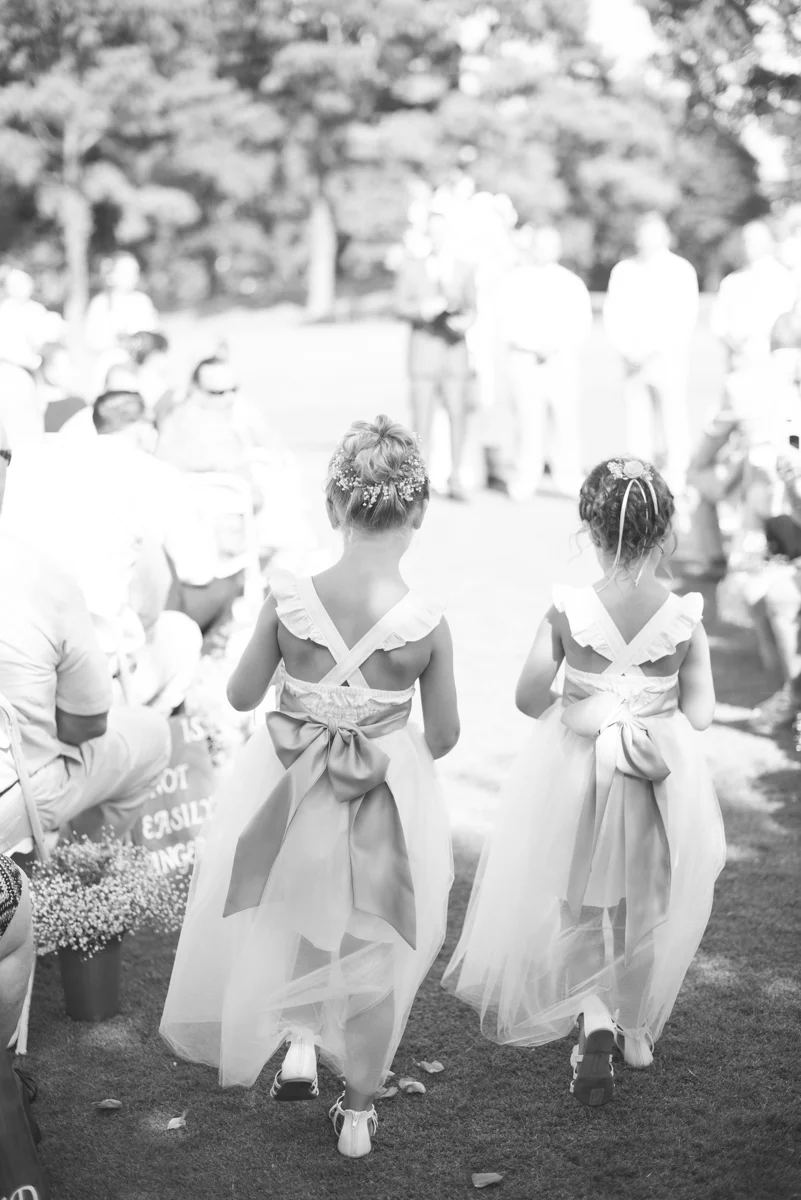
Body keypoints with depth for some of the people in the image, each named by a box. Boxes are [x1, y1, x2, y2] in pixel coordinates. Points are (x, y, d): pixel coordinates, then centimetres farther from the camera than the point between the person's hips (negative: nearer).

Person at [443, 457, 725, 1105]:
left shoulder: (568, 610, -18)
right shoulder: (686, 617, -15)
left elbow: (530, 697, -10)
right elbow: (701, 713, -9)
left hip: (575, 769, -1)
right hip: (661, 775, 1)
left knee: (579, 905, 18)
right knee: (643, 907, 23)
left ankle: (593, 1019, -2)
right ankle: (637, 1027, 38)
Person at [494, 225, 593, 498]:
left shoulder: (571, 283, 13)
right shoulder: (513, 282, 9)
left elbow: (583, 325, 8)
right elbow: (506, 323, 1)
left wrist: (557, 345, -9)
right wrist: (533, 346, -12)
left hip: (563, 359, 1)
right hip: (524, 358, -1)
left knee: (566, 415, -5)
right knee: (528, 417, -7)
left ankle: (568, 476, -1)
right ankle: (526, 477, -2)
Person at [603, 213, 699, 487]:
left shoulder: (681, 270, 1)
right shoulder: (623, 271, 11)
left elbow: (685, 317, -5)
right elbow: (612, 314, 8)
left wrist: (656, 351, -15)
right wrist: (626, 349, -8)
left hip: (669, 359, -3)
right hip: (634, 360, 3)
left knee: (672, 423, -7)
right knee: (636, 424, 1)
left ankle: (674, 482, -2)